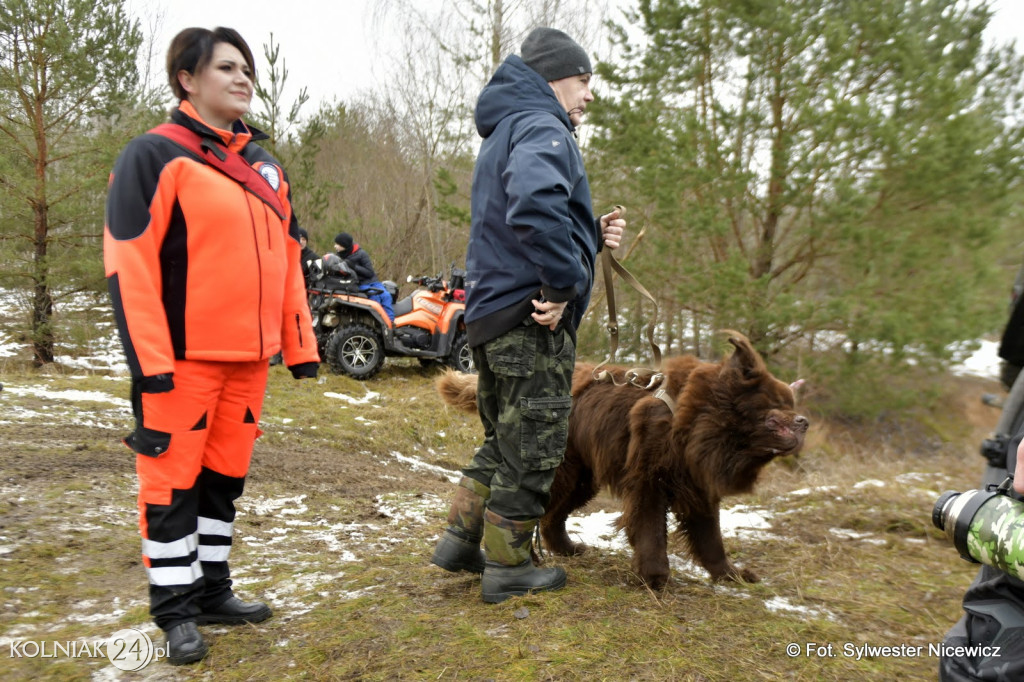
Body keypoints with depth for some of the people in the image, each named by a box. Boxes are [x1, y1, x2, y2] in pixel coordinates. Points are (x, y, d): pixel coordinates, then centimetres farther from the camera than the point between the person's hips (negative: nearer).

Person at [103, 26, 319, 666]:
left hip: (248, 355, 7)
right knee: (173, 479, 3)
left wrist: (301, 343, 12)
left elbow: (286, 259, 17)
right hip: (184, 357, -6)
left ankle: (213, 588, 29)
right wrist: (149, 360, -17)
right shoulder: (155, 154, -5)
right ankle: (176, 608, 17)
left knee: (225, 475, 15)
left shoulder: (264, 166, 16)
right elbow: (130, 261, -12)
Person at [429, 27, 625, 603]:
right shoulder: (541, 128, -11)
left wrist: (594, 236, 7)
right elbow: (536, 204, -34)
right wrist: (564, 283, -23)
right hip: (534, 322, -10)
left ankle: (461, 539, 27)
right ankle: (508, 567, 15)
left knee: (505, 441, 21)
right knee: (532, 448, 3)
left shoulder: (504, 134, 22)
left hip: (492, 316, 10)